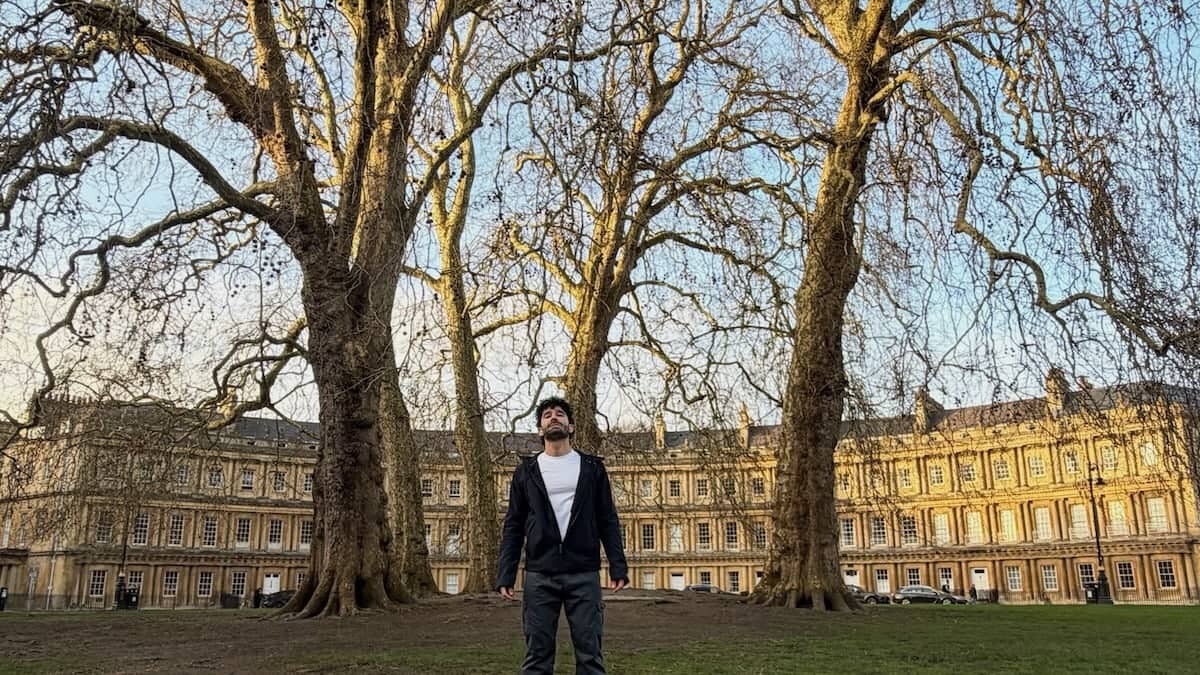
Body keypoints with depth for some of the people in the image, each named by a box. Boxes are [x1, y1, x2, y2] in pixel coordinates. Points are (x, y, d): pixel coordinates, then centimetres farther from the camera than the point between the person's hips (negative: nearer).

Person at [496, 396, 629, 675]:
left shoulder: (592, 467, 9)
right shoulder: (526, 470, 10)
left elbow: (608, 520, 7)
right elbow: (513, 526, 7)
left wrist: (618, 566, -4)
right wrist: (505, 574, -2)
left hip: (584, 574, 0)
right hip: (539, 575, 1)